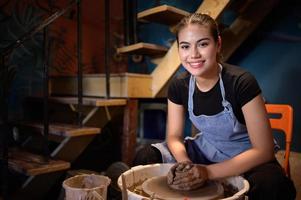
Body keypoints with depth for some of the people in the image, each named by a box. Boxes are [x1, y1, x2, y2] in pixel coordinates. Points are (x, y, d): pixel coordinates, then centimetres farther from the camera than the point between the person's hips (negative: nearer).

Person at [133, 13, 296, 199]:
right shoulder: (179, 85, -10)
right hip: (205, 151, 4)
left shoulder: (242, 82, -24)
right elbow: (174, 136, -3)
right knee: (145, 157, -14)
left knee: (272, 185, -37)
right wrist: (185, 162, -25)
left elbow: (263, 150, -23)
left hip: (246, 159, -3)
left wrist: (207, 172, -30)